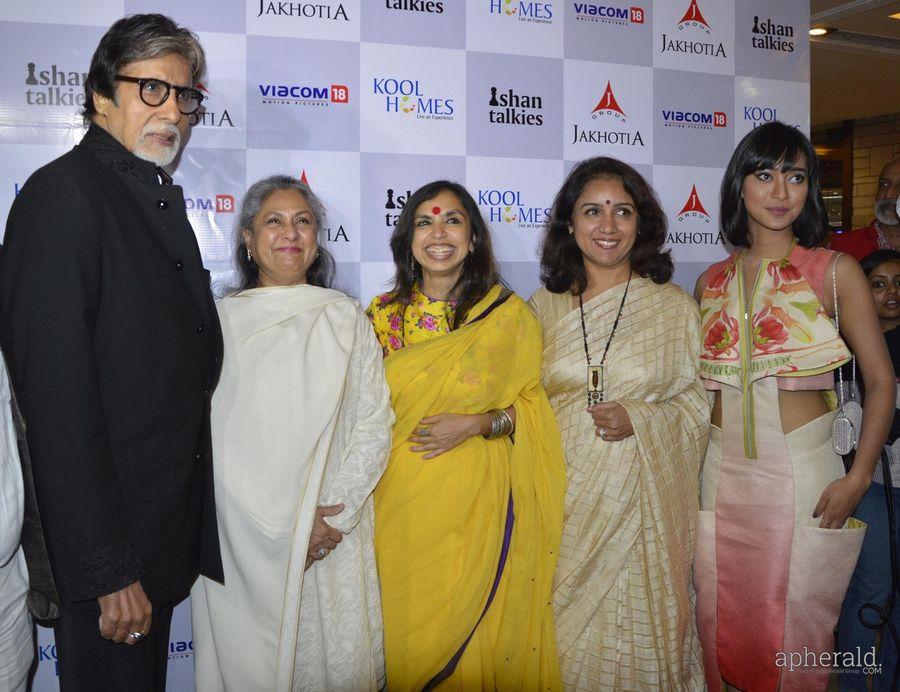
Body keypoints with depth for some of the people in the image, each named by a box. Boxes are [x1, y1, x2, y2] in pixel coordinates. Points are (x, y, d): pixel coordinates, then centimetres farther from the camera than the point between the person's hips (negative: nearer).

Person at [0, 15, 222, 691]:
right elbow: (58, 395, -22)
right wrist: (108, 570, -21)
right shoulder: (62, 193, -16)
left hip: (170, 531, 8)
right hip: (107, 537, -8)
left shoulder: (162, 198, 12)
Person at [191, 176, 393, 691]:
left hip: (337, 537, 1)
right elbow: (212, 438, -5)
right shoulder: (220, 320, 1)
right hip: (245, 537, -1)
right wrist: (282, 525, -12)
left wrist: (334, 518, -10)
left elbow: (375, 424, 0)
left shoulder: (347, 318, 5)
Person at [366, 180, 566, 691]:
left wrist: (479, 424, -15)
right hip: (403, 505, 2)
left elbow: (534, 406, 2)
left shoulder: (511, 314, -1)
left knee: (480, 629, 6)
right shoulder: (383, 315, 5)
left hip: (482, 505, -1)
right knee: (409, 633, 8)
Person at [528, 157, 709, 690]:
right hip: (565, 502, 1)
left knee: (640, 635, 6)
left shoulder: (676, 307, 1)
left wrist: (640, 419, -13)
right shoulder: (545, 307, 5)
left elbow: (699, 403, 2)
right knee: (566, 634, 9)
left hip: (644, 502, -1)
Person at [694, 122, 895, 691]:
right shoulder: (712, 282, 7)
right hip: (721, 472, 3)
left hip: (801, 471, -3)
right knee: (720, 623, 12)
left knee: (795, 629, 6)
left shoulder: (835, 272, -3)